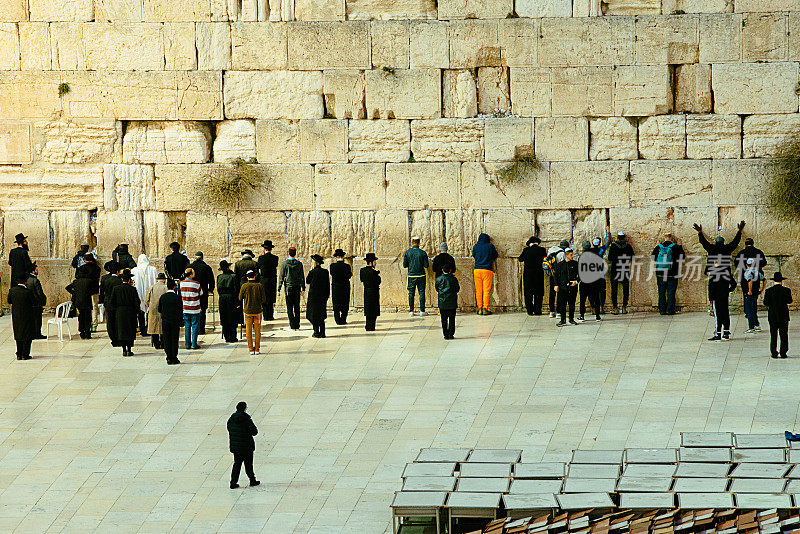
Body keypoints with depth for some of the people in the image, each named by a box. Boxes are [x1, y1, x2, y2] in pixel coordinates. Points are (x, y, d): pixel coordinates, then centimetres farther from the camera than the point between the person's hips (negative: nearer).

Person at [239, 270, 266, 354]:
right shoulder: (259, 286, -7)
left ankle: (251, 350, 5)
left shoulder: (244, 286, -8)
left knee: (249, 331, 7)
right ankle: (257, 350, 8)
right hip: (258, 311, 1)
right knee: (257, 331, 8)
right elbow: (264, 299, -5)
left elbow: (240, 298, 2)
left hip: (248, 311, -1)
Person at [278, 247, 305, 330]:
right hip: (297, 288, 2)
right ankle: (297, 325, 10)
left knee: (289, 307, 2)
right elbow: (302, 277, 0)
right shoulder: (299, 264, -2)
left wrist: (279, 289, -1)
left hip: (288, 287, -2)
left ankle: (292, 325, -5)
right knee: (297, 307, 9)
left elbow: (281, 277, -5)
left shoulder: (284, 264, -7)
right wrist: (303, 288, 5)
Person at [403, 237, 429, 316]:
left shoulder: (407, 252, -5)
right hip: (421, 275, -1)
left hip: (411, 276, 1)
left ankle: (411, 311, 8)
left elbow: (404, 266, -2)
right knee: (421, 293, 6)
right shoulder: (422, 253, -8)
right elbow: (426, 266, -6)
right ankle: (422, 311, 4)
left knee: (411, 293, 9)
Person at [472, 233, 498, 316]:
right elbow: (495, 255, 11)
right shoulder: (490, 246, -2)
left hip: (477, 270, 2)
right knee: (487, 290, -1)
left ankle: (479, 308, 3)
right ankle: (485, 309, -6)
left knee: (478, 290, 6)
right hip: (487, 270, -2)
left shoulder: (475, 246, 3)